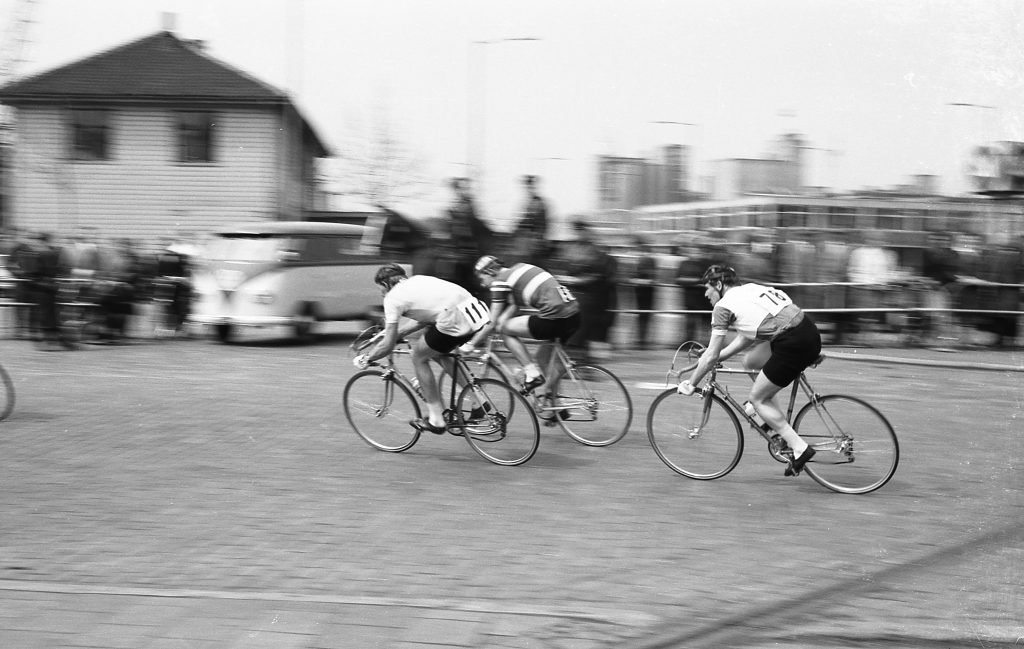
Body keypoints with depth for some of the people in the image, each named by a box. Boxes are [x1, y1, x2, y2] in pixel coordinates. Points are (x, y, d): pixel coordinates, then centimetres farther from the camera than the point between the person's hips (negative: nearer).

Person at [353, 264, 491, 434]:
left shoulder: (393, 297, 5)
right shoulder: (417, 280, 27)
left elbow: (388, 345, 6)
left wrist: (365, 359, 22)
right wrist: (397, 333, 43)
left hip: (455, 321, -8)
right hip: (477, 312, 8)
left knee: (419, 358, 14)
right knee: (436, 352, 29)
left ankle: (436, 419, 16)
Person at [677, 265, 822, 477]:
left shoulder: (723, 306, 1)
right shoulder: (749, 290, 25)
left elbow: (711, 356, 4)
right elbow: (745, 338, 32)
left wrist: (690, 384, 16)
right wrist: (717, 357, 38)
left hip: (794, 345, -8)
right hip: (810, 331, 8)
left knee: (757, 398, 6)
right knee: (751, 362, 25)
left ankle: (799, 448, -1)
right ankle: (775, 419, 26)